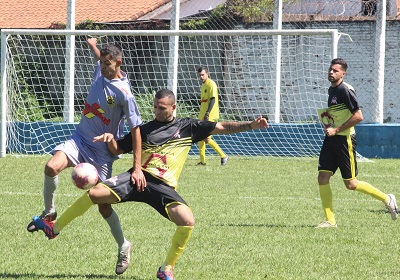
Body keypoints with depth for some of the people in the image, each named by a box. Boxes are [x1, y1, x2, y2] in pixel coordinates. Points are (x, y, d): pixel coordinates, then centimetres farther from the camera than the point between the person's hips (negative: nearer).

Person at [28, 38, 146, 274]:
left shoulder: (124, 93, -19)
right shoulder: (102, 71, -2)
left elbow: (136, 130, -18)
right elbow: (100, 57, 26)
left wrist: (138, 168, -22)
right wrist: (93, 45, 43)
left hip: (102, 150, -5)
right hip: (81, 139, 5)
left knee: (103, 204, -1)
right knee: (52, 166, -26)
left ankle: (123, 246, 23)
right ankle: (49, 212, -4)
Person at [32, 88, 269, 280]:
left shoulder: (188, 127, 11)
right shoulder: (145, 129, 16)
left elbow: (222, 127, 9)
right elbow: (118, 149, 21)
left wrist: (251, 125, -3)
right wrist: (110, 140, -3)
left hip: (163, 186, -1)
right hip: (137, 177, 1)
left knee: (187, 221, -26)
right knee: (94, 194, -18)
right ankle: (54, 228, 0)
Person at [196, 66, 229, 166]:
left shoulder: (211, 84, -11)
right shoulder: (203, 85, 17)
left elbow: (213, 100, -19)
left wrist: (207, 113, -27)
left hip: (210, 116, -10)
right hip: (202, 116, 10)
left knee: (206, 139, -12)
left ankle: (223, 156, -2)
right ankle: (202, 161, 13)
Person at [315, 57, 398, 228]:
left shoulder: (345, 90, -16)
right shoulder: (331, 90, 13)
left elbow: (358, 116, -22)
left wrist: (336, 130, -20)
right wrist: (326, 115, 12)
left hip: (345, 139, -8)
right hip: (331, 139, 8)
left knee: (351, 184, -2)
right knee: (322, 177, -3)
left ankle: (386, 199, 17)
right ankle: (330, 220, 3)